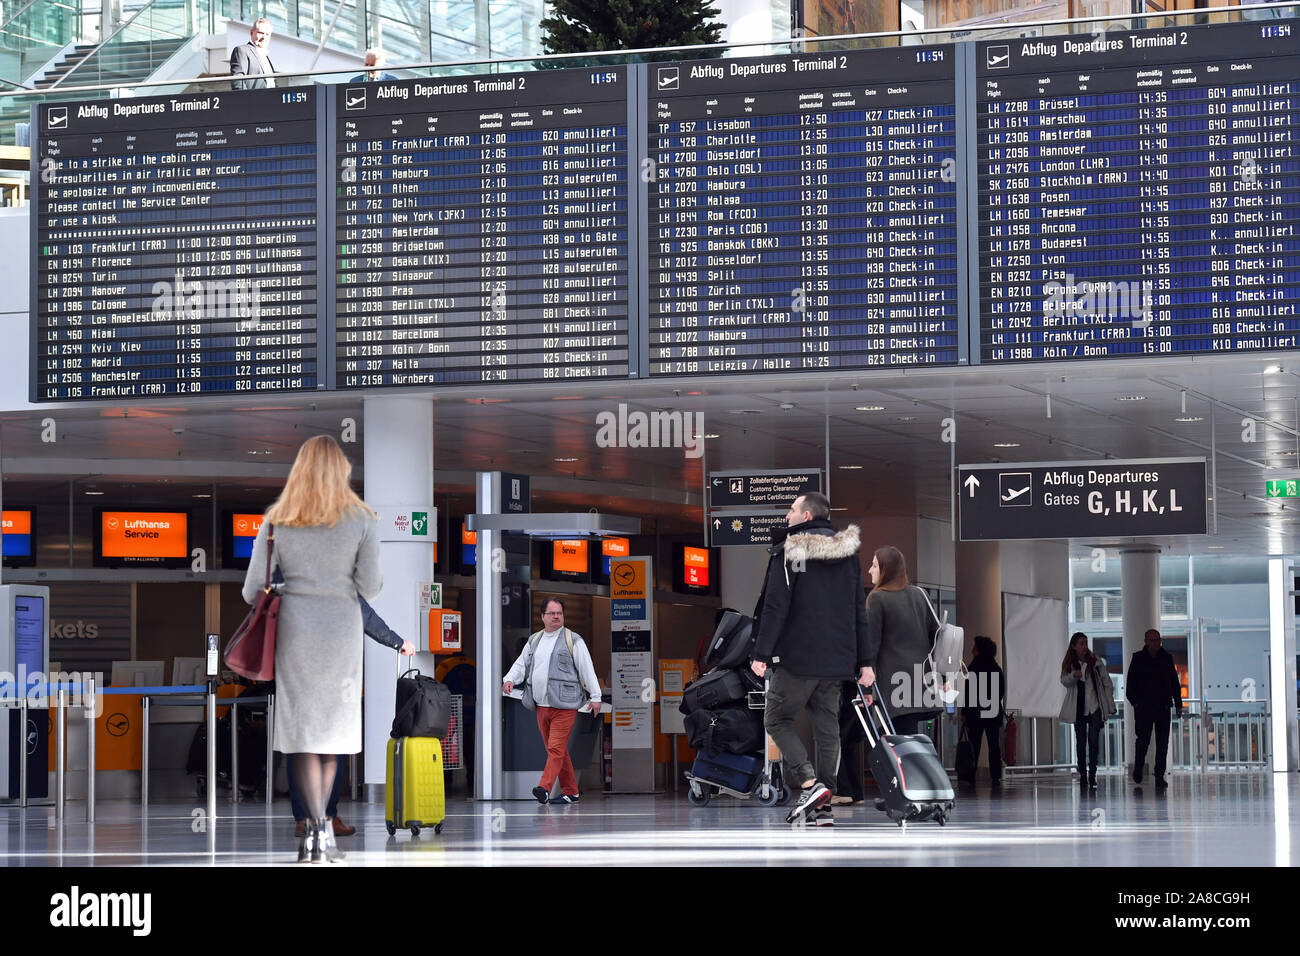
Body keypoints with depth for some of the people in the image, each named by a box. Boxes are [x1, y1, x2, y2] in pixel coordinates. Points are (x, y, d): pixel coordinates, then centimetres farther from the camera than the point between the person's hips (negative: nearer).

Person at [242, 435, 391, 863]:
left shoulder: (277, 520, 0)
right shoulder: (361, 519, -2)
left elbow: (253, 589, 0)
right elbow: (370, 586, -3)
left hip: (294, 628, 0)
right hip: (342, 629, 0)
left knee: (302, 728, 1)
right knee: (334, 724, 11)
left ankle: (317, 827, -9)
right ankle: (322, 826, 11)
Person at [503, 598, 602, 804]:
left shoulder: (573, 641, 0)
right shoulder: (534, 640, 17)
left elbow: (587, 669, -2)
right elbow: (521, 664, 22)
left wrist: (595, 696, -6)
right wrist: (510, 679, 2)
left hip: (564, 705, -6)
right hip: (541, 705, 6)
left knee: (556, 748, -13)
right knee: (555, 750, 9)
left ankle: (545, 788, -22)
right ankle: (570, 791, 16)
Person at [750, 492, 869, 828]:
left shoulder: (787, 552, -8)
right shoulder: (848, 553, 12)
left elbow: (775, 607, -14)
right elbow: (858, 611, 14)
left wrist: (762, 654, -12)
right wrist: (862, 662, 16)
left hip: (796, 656, -6)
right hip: (837, 659, 6)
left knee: (777, 719, 7)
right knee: (827, 728, 9)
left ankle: (809, 783, -10)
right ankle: (823, 807, 8)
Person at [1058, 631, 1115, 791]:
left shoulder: (1096, 661, 0)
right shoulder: (1069, 664, 4)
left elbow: (1107, 683, 3)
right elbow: (1064, 680, -9)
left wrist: (1110, 705, 0)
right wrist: (1073, 675, -32)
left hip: (1095, 707, -2)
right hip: (1078, 709, 2)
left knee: (1093, 740, -10)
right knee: (1081, 742, 6)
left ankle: (1092, 776, -8)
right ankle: (1083, 777, 13)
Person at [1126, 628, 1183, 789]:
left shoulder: (1167, 658, 8)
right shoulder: (1138, 658, 1)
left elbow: (1174, 682, 13)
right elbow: (1130, 682, 1)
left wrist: (1178, 704, 10)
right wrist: (1135, 701, -9)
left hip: (1163, 707, 2)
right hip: (1144, 708, -2)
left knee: (1162, 743, -1)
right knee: (1143, 740, 1)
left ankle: (1160, 776, 3)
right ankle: (1138, 769, 26)